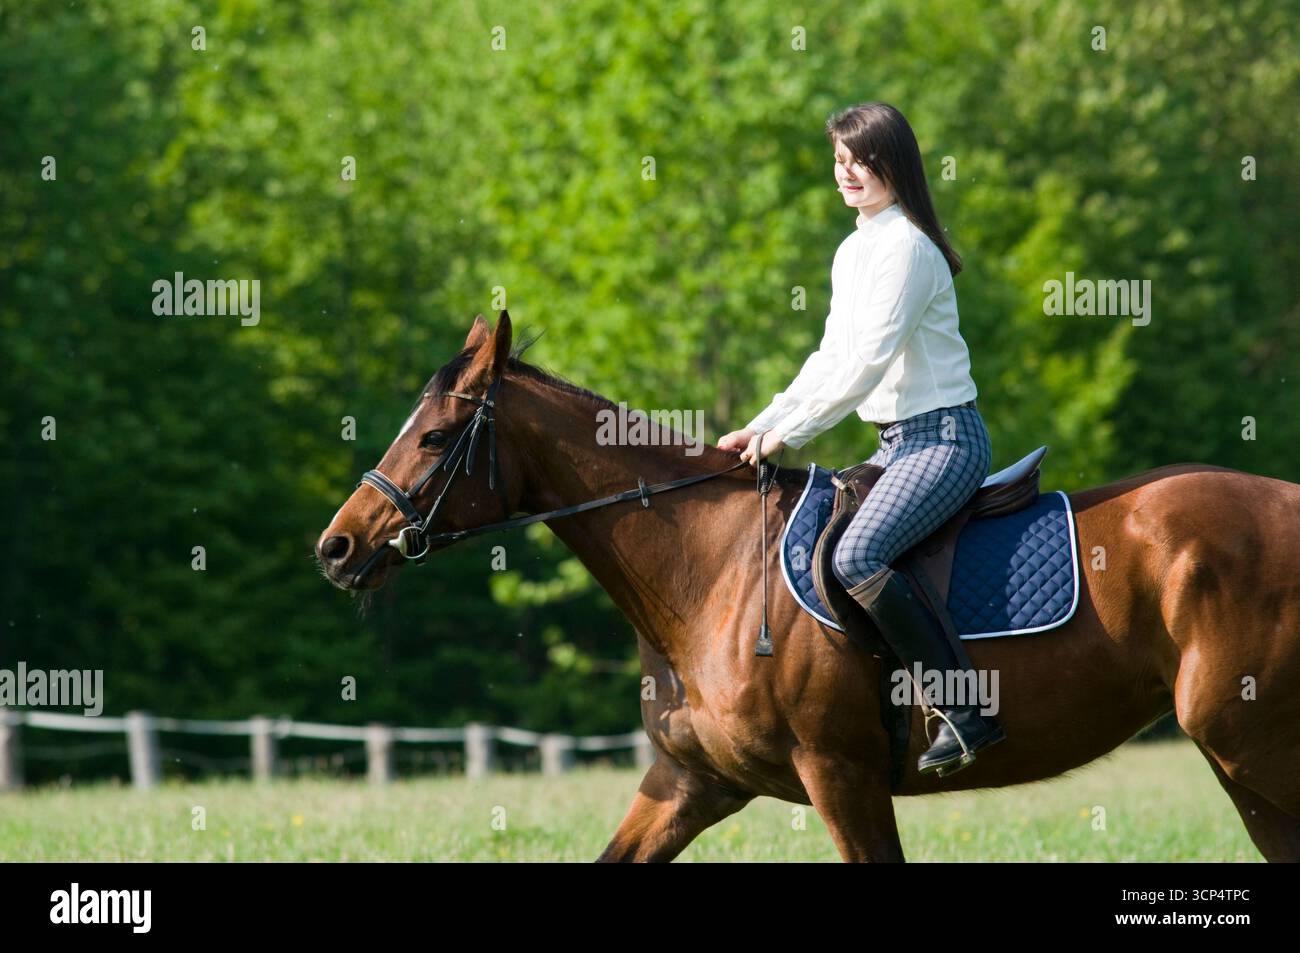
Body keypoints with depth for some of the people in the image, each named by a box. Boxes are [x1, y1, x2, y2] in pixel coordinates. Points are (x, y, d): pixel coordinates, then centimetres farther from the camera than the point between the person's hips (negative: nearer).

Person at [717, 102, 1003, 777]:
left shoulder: (906, 246, -14)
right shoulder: (853, 251, 16)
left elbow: (869, 361, -19)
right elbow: (831, 358, 20)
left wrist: (789, 433, -13)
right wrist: (762, 427, 10)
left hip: (944, 439, -10)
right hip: (899, 442, 10)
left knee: (856, 557, -29)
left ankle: (966, 712, -27)